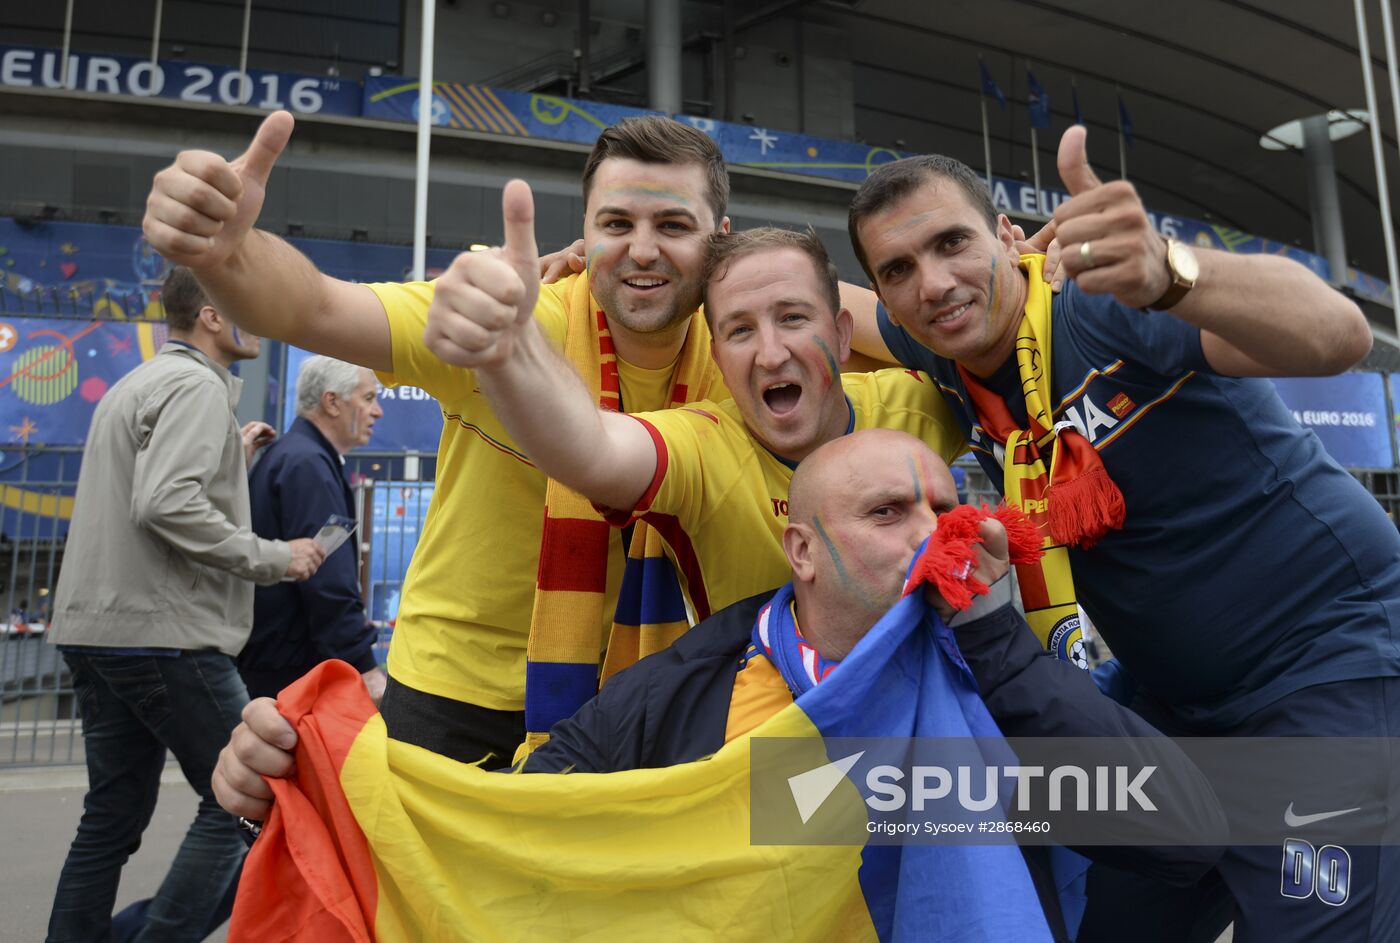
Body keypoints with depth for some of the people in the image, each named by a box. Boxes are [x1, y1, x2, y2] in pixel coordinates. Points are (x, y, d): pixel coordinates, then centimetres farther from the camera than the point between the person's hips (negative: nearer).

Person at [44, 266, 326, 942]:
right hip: (163, 632, -10)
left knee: (113, 815, 15)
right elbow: (166, 505, -24)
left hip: (94, 630, 10)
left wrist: (229, 458, 20)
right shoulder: (198, 386, -11)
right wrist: (272, 557, -18)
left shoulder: (137, 383, 21)